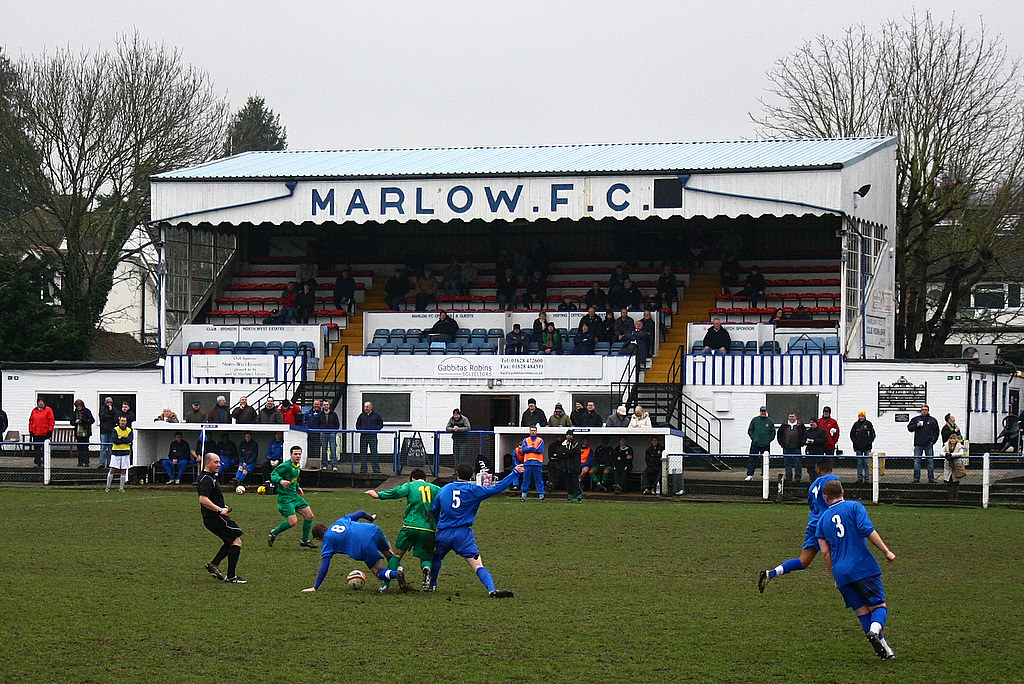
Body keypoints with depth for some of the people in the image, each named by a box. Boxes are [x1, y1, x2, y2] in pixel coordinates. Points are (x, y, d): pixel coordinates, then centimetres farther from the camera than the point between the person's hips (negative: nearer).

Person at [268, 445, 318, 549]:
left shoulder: (297, 466, 11)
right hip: (285, 497, -9)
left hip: (295, 496, 9)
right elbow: (273, 474, -23)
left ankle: (305, 540, 17)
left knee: (309, 515, 3)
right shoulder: (286, 466, -16)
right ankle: (273, 534, 6)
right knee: (293, 521, -16)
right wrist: (281, 481, -40)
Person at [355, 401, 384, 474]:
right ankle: (363, 468, 7)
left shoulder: (376, 415, 4)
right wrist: (361, 430, -1)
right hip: (363, 436, 3)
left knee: (374, 452, -5)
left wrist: (375, 430, -8)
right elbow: (357, 425, 18)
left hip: (373, 436, -3)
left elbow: (381, 425, 7)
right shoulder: (361, 415, 12)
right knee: (363, 452, 2)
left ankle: (376, 468, -2)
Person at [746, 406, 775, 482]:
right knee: (752, 459, -6)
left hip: (766, 445, 0)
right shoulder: (754, 420, 5)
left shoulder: (770, 421, 6)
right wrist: (753, 438, -4)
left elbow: (773, 433, 10)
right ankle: (750, 475, -6)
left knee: (765, 460, 5)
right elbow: (750, 430, 9)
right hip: (755, 444, 0)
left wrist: (769, 440, -3)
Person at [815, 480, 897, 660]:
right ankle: (875, 630, -31)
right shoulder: (855, 507, 4)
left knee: (862, 612, 8)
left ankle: (883, 648, -3)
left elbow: (825, 552, 13)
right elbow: (868, 530, -11)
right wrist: (886, 552, -7)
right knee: (879, 606, 0)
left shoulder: (822, 520, 16)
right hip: (864, 567, -4)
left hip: (841, 573, 4)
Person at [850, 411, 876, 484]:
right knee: (859, 463, 3)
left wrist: (869, 442, -6)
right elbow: (852, 434, 11)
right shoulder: (856, 424, 6)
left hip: (867, 447, -2)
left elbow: (873, 435, 5)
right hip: (858, 447, 2)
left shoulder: (868, 424, 1)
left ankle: (867, 478, 5)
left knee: (867, 463, 0)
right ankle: (860, 478, 8)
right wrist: (855, 442, -2)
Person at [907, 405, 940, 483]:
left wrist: (933, 441, 1)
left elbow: (936, 432, 12)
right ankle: (916, 478, 4)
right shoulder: (916, 419, 10)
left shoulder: (932, 420, 10)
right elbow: (909, 428, 8)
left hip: (928, 444, 0)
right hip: (918, 444, 0)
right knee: (916, 462, -2)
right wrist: (917, 425, -9)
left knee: (930, 462, 0)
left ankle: (931, 478, 6)